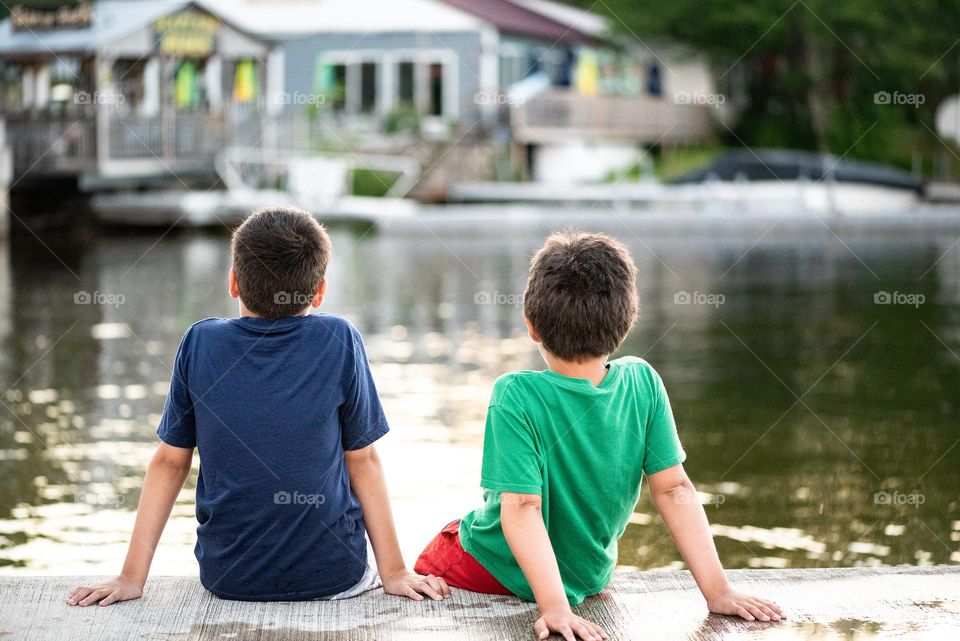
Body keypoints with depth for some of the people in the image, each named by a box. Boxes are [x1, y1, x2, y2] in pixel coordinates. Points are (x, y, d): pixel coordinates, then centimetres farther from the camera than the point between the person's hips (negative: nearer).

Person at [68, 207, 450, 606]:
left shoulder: (200, 342, -6)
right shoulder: (339, 341, -10)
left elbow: (170, 462, -2)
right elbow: (363, 461, -5)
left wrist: (132, 577, 4)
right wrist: (393, 572, 2)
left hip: (227, 577, 2)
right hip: (332, 574, -2)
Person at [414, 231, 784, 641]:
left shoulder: (517, 396, -27)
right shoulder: (643, 383, -17)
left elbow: (522, 507, -31)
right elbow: (674, 490, -18)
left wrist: (555, 607, -32)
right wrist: (717, 590, -15)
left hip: (487, 572, -4)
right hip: (588, 581, 4)